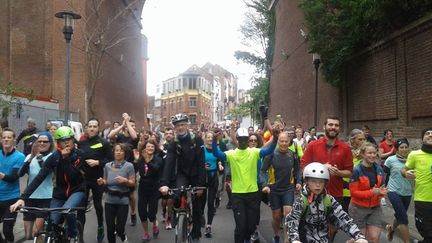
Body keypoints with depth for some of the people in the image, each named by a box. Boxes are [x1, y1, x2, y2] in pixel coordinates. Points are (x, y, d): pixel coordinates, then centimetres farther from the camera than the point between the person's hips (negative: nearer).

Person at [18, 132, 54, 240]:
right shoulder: (30, 156, 5)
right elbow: (20, 174, -9)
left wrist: (39, 157, -36)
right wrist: (31, 158, -24)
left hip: (46, 197, -4)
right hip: (30, 197, 4)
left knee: (35, 232, -14)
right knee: (28, 235, 10)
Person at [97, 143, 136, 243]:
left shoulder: (129, 166, -7)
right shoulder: (107, 166, 3)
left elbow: (132, 183, -6)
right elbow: (105, 182, 11)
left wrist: (125, 180, -25)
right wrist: (101, 182, -11)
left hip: (123, 201, -3)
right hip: (109, 200, 3)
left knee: (119, 228, 1)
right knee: (110, 229, 4)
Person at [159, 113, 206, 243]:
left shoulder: (197, 140, -13)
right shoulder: (173, 144, -8)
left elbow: (201, 163, -16)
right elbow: (168, 163, -22)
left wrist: (201, 184, -21)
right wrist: (164, 183, -36)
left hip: (196, 175, -1)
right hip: (182, 174, 1)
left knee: (197, 207, 6)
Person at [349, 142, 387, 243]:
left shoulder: (379, 169, 0)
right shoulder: (357, 170, -18)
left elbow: (380, 187, 14)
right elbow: (353, 192, -18)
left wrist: (382, 192, -9)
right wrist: (372, 192, -25)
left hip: (375, 208, 5)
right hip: (359, 208, -4)